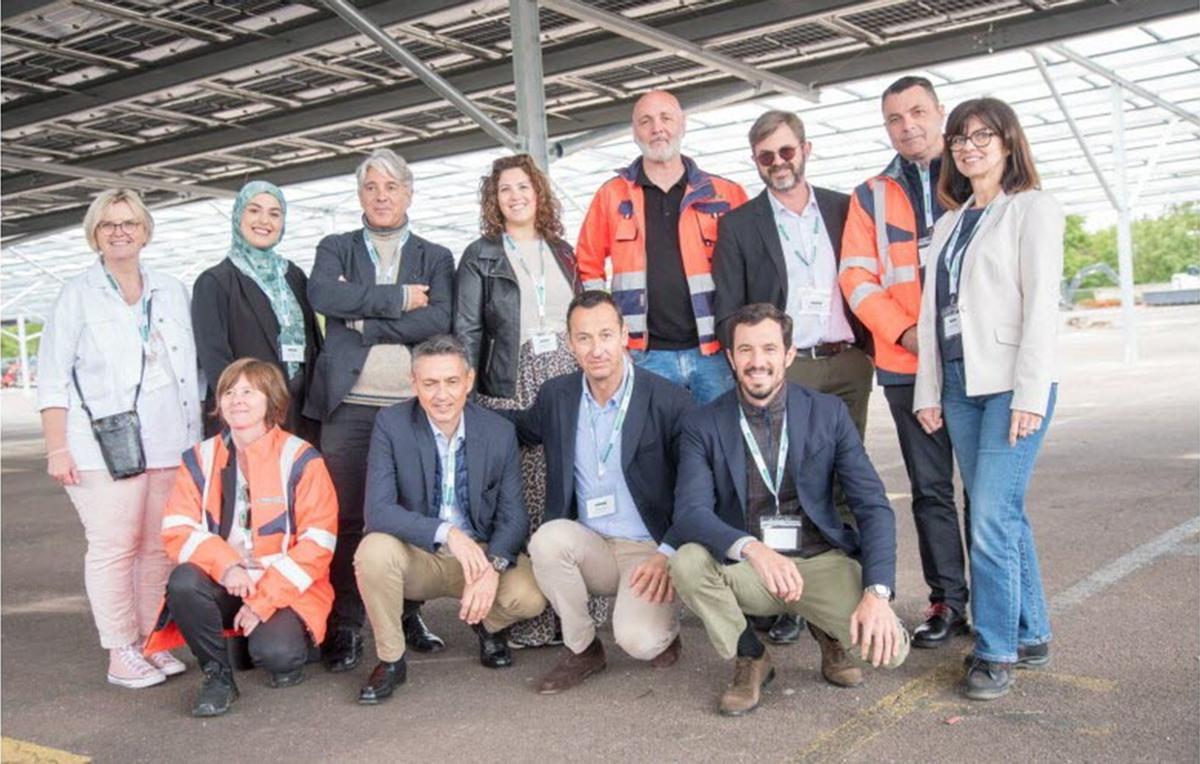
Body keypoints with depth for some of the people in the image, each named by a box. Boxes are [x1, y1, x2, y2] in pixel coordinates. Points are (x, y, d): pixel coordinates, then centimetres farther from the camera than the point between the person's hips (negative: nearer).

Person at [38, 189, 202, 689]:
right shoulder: (77, 296, 4)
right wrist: (57, 448, -7)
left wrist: (198, 436, 12)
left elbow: (192, 370, 17)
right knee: (113, 548, -5)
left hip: (170, 445, 4)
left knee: (160, 547, 5)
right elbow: (53, 379, 0)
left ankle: (152, 641, 15)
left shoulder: (172, 292, 14)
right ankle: (120, 653, 3)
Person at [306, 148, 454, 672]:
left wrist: (364, 321, -8)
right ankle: (344, 626, 7)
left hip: (414, 405, 1)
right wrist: (399, 298, -10)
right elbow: (322, 295, -9)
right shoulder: (336, 249, 14)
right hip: (350, 405, -1)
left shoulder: (435, 257, 14)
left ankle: (408, 614, 18)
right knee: (346, 518, -1)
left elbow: (439, 320, -5)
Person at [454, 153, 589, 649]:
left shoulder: (562, 252, 18)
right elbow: (467, 331, 2)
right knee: (523, 502, -6)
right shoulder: (481, 257, 7)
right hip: (513, 387, -3)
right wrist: (466, 397, -6)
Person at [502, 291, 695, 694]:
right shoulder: (556, 396, 3)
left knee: (637, 639, -28)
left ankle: (664, 628, 12)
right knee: (548, 539, -29)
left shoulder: (669, 401, -10)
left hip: (650, 551, -4)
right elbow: (513, 431, 22)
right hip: (590, 546, 4)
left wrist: (669, 554, -20)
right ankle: (582, 647, -5)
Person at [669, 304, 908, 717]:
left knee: (888, 647, -24)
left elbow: (874, 506, -4)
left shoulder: (828, 413, 0)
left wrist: (877, 593, -20)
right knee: (687, 563, -31)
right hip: (745, 568, 0)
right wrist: (753, 549, -37)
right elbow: (690, 512, -16)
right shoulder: (703, 426, -3)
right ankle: (751, 659, -2)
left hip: (821, 561, 0)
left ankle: (831, 631, 15)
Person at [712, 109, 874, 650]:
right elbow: (728, 312, 2)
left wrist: (867, 349, 6)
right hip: (784, 369, -3)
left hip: (847, 365, 3)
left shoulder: (845, 209, 11)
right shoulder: (739, 225, 4)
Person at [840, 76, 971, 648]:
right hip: (908, 363, 2)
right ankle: (948, 600, 15)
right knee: (930, 487, 6)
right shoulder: (871, 197, 12)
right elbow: (857, 277, 4)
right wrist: (904, 331, -10)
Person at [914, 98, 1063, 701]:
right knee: (1002, 514, 11)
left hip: (1011, 384, -6)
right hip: (958, 384, 6)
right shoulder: (949, 223, 18)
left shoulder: (1032, 208, -1)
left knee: (992, 518, -11)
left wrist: (1030, 393, -17)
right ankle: (1031, 635, 22)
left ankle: (996, 651, 0)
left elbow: (1041, 303, -9)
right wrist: (927, 390, 9)